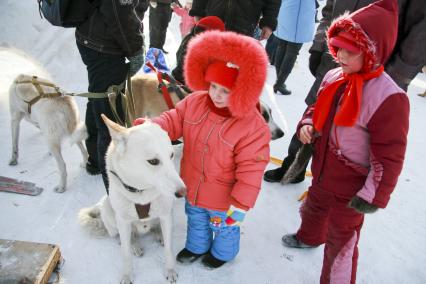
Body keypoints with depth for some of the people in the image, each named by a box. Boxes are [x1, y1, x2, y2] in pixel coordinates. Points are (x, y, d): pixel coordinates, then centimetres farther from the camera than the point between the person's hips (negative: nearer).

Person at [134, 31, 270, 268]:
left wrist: (240, 205, -23)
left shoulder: (253, 127, -31)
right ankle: (197, 246, 63)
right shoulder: (194, 102, -15)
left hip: (223, 199, -5)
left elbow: (250, 172, -27)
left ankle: (222, 252, 58)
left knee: (225, 228, 26)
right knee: (196, 220, 32)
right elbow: (174, 120, -3)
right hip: (193, 188, 5)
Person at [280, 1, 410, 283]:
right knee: (314, 208, 34)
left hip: (351, 188, -8)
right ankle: (308, 237, 65)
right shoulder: (334, 77, -5)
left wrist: (372, 196, -21)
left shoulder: (389, 98, -28)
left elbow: (389, 157, -24)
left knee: (341, 241, 9)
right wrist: (307, 125, -8)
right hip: (323, 172, 8)